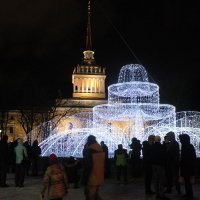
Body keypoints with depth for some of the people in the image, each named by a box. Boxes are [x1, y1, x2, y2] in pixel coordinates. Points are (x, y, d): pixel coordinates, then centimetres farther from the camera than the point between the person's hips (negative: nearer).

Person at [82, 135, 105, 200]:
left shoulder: (89, 150, -18)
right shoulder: (101, 150, 6)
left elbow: (87, 166, -21)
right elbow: (103, 164, 15)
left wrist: (84, 179, -15)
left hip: (92, 179, -8)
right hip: (100, 178, 8)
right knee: (95, 194, 21)